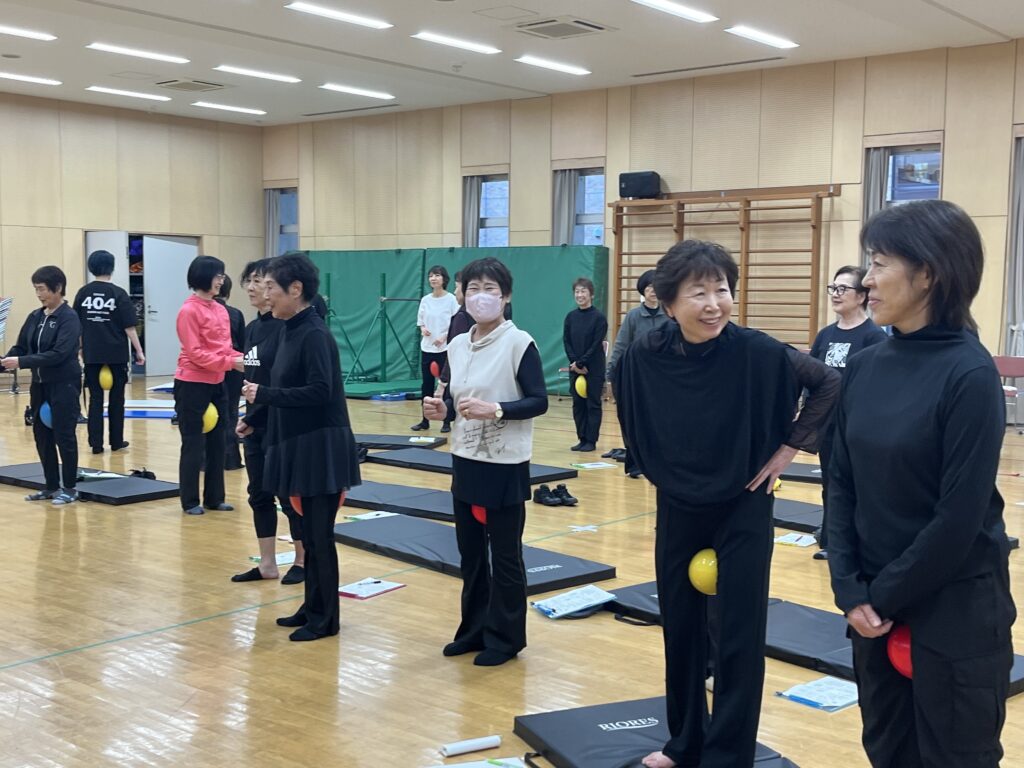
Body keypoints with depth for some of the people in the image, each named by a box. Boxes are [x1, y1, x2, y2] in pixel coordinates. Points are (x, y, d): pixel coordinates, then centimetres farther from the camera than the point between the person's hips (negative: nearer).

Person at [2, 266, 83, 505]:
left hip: (64, 385, -7)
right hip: (40, 385, 7)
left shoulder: (69, 318, -13)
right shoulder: (35, 317, 8)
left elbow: (59, 353, -23)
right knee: (42, 435, 10)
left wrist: (21, 362, -27)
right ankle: (52, 486, 22)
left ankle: (70, 488, 11)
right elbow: (20, 347, 10)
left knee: (64, 436, -1)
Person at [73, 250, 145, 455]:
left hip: (92, 354, 2)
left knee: (95, 398, 7)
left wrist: (80, 348, 22)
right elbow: (129, 327, -9)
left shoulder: (83, 293, 2)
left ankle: (96, 443, 4)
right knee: (116, 398, 9)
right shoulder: (119, 293, -7)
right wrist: (139, 351, -2)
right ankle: (116, 441, 15)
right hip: (116, 354, -2)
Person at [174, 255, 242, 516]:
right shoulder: (189, 311, -13)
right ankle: (190, 501, 9)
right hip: (192, 385, -7)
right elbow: (195, 353, -18)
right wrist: (230, 363, -23)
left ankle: (214, 498, 20)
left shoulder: (221, 310, 8)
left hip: (216, 385, 8)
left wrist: (242, 359, -7)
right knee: (194, 444, 0)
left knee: (217, 443, 11)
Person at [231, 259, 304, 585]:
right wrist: (246, 417, 4)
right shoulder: (251, 329, 11)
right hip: (255, 426, 8)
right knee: (259, 495, 11)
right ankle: (267, 564, 21)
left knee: (289, 494, 3)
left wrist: (251, 418, -16)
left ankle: (303, 561, 17)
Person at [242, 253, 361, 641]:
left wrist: (264, 394, -20)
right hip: (299, 444, 9)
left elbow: (320, 391, -25)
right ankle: (312, 607, 28)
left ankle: (325, 619, 12)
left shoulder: (314, 334, -18)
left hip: (321, 447, -9)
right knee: (308, 532, 16)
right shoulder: (290, 330, 9)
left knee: (319, 535, 1)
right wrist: (258, 418, 17)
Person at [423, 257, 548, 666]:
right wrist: (442, 410, -7)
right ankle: (474, 629, 27)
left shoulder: (519, 343, -11)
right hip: (465, 462, 6)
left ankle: (504, 637, 16)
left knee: (504, 555, 4)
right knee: (470, 552, 14)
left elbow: (539, 401, -13)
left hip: (505, 466, -6)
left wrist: (494, 410, -26)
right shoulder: (457, 346, 7)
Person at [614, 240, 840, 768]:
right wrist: (664, 474, 4)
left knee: (739, 639, 2)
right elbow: (633, 427, 7)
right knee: (680, 629, 14)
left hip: (744, 510, -3)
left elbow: (828, 386, -7)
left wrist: (789, 447, -9)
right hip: (677, 510, 3)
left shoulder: (756, 352, -21)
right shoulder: (643, 358, -14)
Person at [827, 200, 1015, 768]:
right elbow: (841, 483, 3)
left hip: (955, 611, -6)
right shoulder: (866, 366, 2)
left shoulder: (970, 374, -17)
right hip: (876, 603, 6)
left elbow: (961, 516, -18)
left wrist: (888, 595, -12)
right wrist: (850, 588, -7)